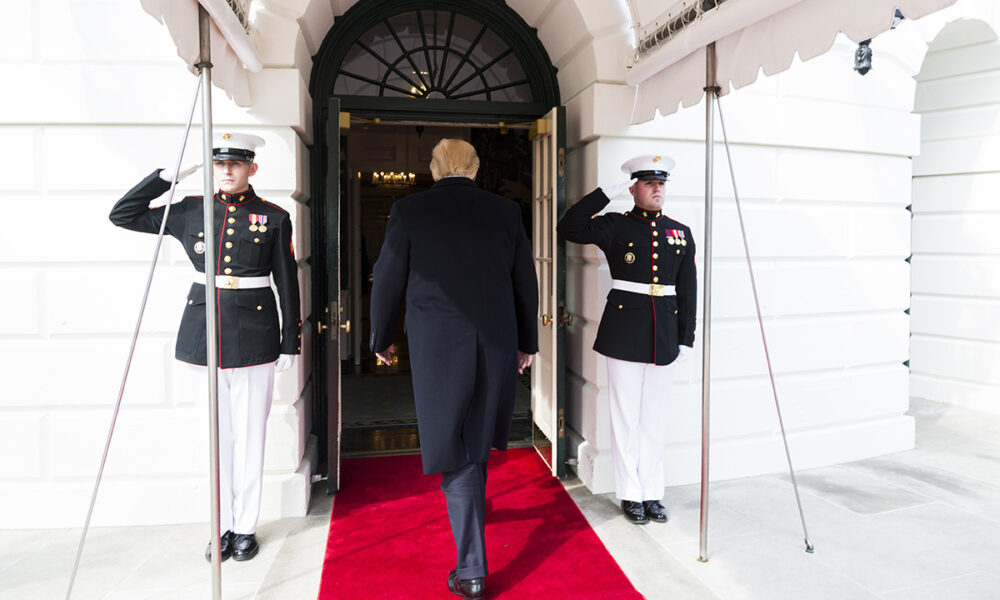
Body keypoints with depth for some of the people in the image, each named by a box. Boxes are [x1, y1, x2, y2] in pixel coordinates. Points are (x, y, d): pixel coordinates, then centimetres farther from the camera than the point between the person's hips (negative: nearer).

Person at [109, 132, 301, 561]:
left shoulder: (273, 218, -1)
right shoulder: (191, 211, 6)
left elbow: (287, 284, 1)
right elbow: (122, 215, 9)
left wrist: (290, 343, -1)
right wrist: (168, 175, 1)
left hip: (254, 338, -2)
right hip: (204, 332, 3)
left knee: (249, 435, 4)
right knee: (218, 433, 11)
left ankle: (245, 527, 19)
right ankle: (223, 526, 24)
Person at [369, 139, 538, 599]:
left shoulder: (409, 211, -5)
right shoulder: (505, 211, 2)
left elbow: (388, 283, -1)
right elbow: (525, 284, 7)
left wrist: (382, 339, 14)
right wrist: (526, 342, 19)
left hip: (437, 347, -3)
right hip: (497, 344, 3)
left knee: (455, 450, 4)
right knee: (476, 432, 25)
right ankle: (471, 504, 48)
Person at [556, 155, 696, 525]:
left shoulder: (681, 234, 10)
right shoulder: (615, 227, -1)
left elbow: (688, 289, 11)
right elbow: (568, 228, -16)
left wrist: (686, 337, 7)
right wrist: (608, 192, -14)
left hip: (664, 334, 3)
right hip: (624, 332, -3)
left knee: (655, 416, 11)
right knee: (626, 415, 5)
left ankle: (652, 493, 24)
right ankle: (630, 495, 19)